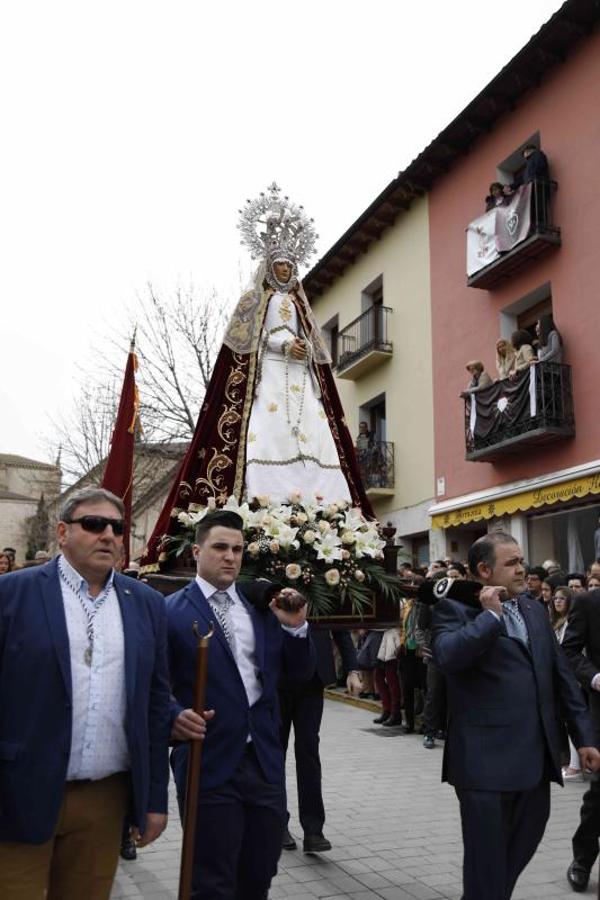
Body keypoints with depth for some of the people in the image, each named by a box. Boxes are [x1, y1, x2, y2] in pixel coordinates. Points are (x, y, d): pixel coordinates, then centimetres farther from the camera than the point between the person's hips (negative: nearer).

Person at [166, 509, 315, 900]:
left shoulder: (263, 606, 7)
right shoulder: (171, 611, -6)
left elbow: (302, 673, 8)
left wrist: (296, 627, -8)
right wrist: (174, 716, -26)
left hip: (266, 761, 5)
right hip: (209, 764, -4)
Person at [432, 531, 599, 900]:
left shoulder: (536, 610, 13)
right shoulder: (455, 609, -7)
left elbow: (563, 676, 15)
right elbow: (447, 656, -27)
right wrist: (490, 614, -19)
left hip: (536, 756, 7)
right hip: (487, 758, -6)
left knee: (522, 848, 20)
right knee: (487, 859, 5)